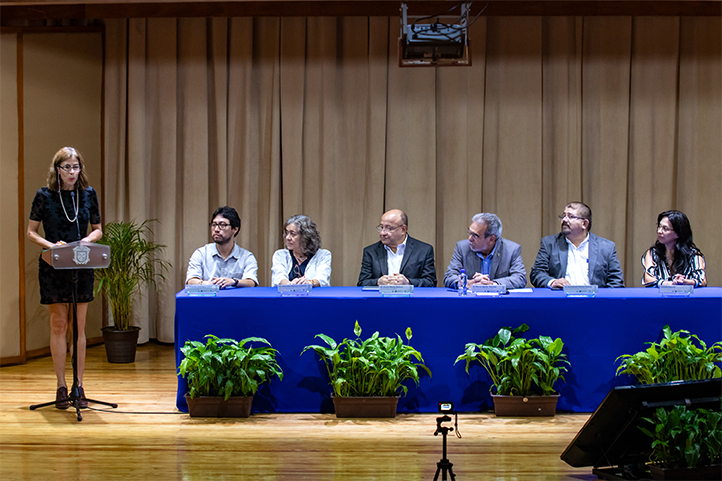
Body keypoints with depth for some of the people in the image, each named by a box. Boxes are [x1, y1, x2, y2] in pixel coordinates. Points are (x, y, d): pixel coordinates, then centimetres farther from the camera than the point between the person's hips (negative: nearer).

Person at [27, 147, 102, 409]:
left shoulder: (88, 194, 5)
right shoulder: (44, 195, -2)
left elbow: (98, 229, 12)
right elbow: (31, 232, 2)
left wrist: (87, 240, -9)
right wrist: (51, 245, -15)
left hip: (82, 267, 2)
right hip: (53, 268, -2)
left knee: (78, 327, 5)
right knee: (58, 326, 1)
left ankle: (79, 386, 11)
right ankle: (61, 386, 8)